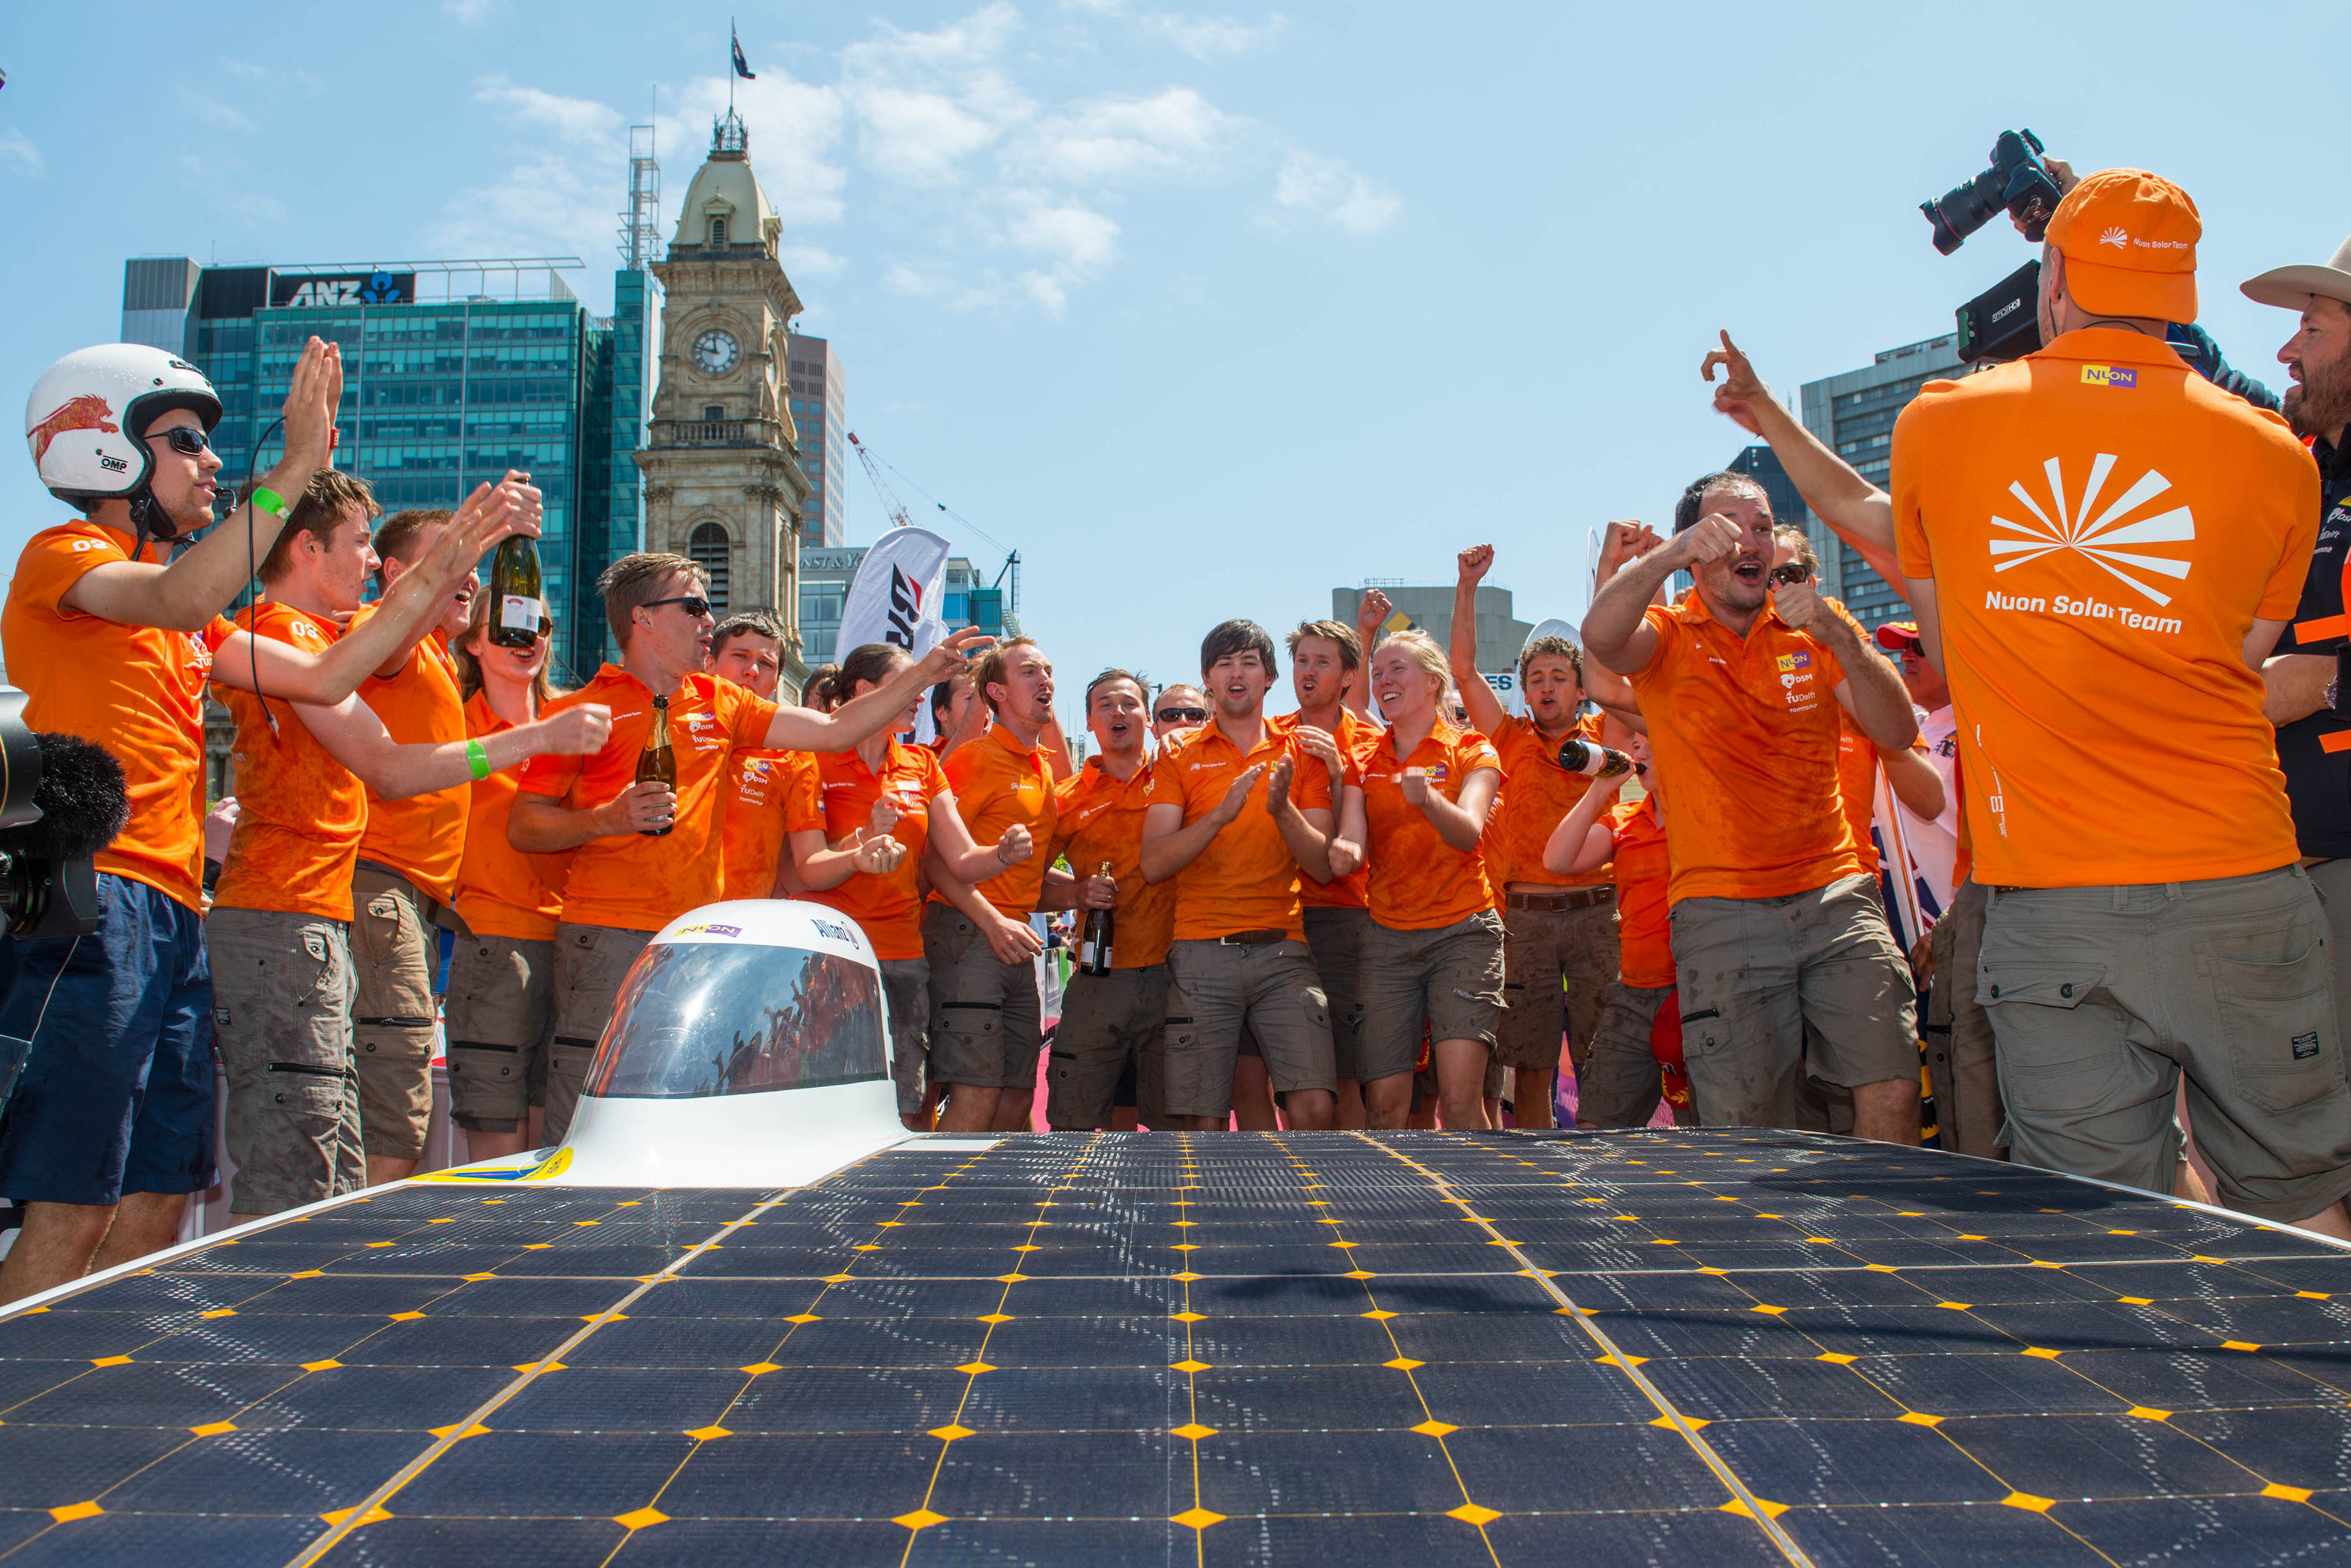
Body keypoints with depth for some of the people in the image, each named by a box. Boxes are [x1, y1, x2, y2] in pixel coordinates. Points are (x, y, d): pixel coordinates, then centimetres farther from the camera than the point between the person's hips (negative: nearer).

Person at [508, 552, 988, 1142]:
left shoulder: (718, 703, 16)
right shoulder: (584, 710, 1)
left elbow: (835, 729, 16)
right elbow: (522, 827, 0)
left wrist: (924, 673, 13)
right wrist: (607, 818, -16)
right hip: (608, 938, -5)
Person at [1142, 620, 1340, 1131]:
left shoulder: (1299, 754, 12)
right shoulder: (1178, 753, 10)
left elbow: (1324, 867, 5)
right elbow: (1153, 864, -1)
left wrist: (1283, 809, -12)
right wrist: (1220, 815, -15)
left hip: (1283, 953, 1)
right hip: (1201, 952, -1)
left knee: (1314, 1108, -14)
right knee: (1202, 1123, -1)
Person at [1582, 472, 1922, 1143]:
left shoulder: (1812, 631, 10)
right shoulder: (1667, 635, 2)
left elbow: (1898, 732, -1)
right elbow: (1600, 637, -22)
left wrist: (1837, 634, -14)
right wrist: (1669, 554, -37)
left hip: (1834, 893, 2)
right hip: (1722, 913, -2)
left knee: (1891, 1093, -9)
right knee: (1751, 1123, -1)